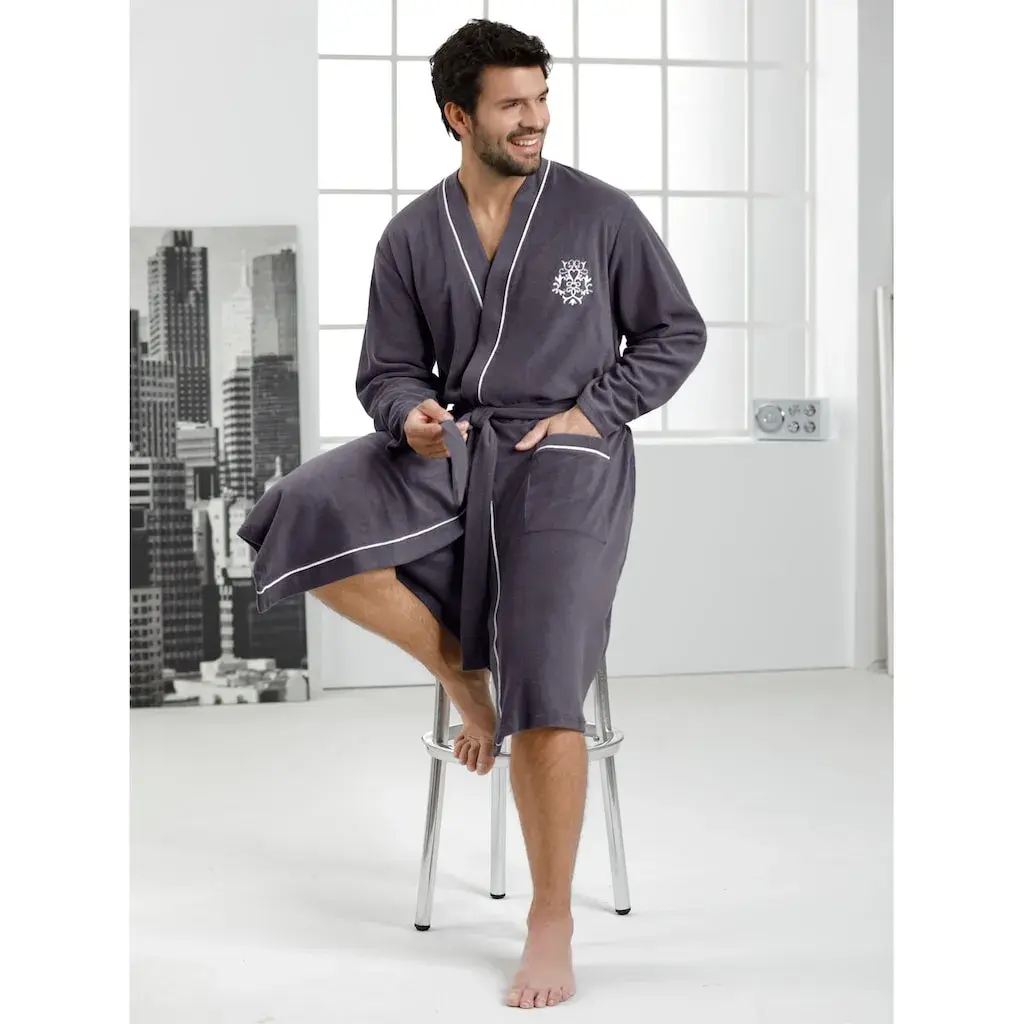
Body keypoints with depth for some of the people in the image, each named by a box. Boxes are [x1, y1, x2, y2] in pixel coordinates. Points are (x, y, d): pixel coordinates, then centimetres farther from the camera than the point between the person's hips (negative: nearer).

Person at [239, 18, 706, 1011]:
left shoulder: (601, 214, 1)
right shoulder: (412, 236, 8)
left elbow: (676, 333, 9)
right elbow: (386, 369, 13)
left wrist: (593, 411, -5)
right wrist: (410, 416, -11)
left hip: (566, 454, -3)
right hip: (449, 447, 4)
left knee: (543, 683, -18)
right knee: (301, 517, -23)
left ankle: (551, 924, -1)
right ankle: (459, 667, -2)